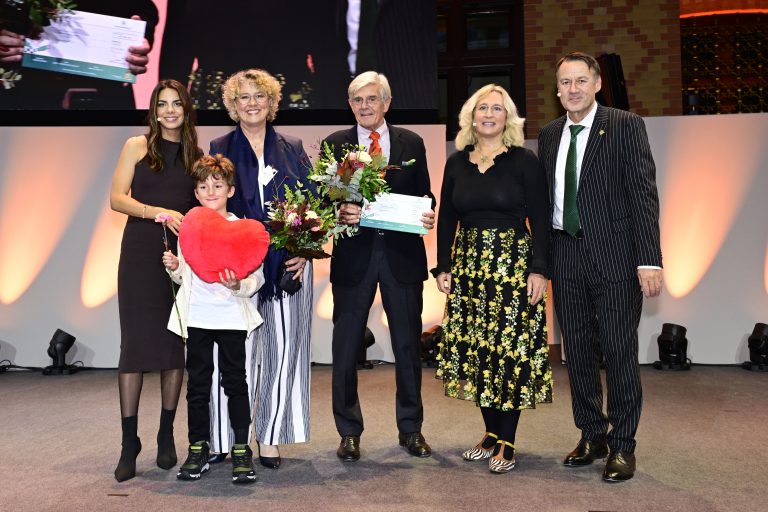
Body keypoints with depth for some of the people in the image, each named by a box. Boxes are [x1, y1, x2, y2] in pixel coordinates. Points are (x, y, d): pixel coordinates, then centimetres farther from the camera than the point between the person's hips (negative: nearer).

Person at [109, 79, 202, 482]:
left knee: (176, 342, 4)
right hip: (141, 254, -2)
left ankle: (166, 434, 16)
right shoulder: (138, 146, 6)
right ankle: (129, 442, 3)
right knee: (135, 342, -3)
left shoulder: (196, 155, 12)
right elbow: (117, 198, -1)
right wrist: (158, 212, -16)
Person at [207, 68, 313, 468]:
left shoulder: (292, 149, 12)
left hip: (288, 265, 2)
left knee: (283, 350, 2)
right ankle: (226, 439, 9)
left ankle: (270, 438, 13)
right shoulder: (220, 149, 8)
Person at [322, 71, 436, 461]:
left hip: (402, 253, 1)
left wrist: (428, 216, -11)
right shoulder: (334, 145, 5)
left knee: (408, 344, 8)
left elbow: (423, 196, 10)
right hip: (353, 255, -1)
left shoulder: (411, 143, 9)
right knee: (345, 346, 3)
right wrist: (340, 213, -19)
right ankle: (349, 432, 18)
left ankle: (411, 429, 23)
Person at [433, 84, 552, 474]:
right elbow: (446, 219, 12)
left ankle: (506, 443, 7)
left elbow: (540, 219, -4)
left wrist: (539, 269, -11)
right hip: (468, 264, 4)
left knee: (512, 348, -3)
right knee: (474, 347, 5)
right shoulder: (456, 163, 9)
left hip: (513, 263, -4)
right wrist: (443, 266, 6)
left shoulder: (524, 161, -1)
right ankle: (490, 434, 18)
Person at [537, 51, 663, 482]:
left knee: (620, 351, 0)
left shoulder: (626, 126, -3)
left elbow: (644, 193, -9)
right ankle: (592, 435, 26)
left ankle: (622, 445, 13)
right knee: (578, 350, 11)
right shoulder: (549, 135, 12)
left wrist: (650, 259, -16)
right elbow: (545, 198, 12)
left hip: (614, 256, -5)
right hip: (566, 257, 5)